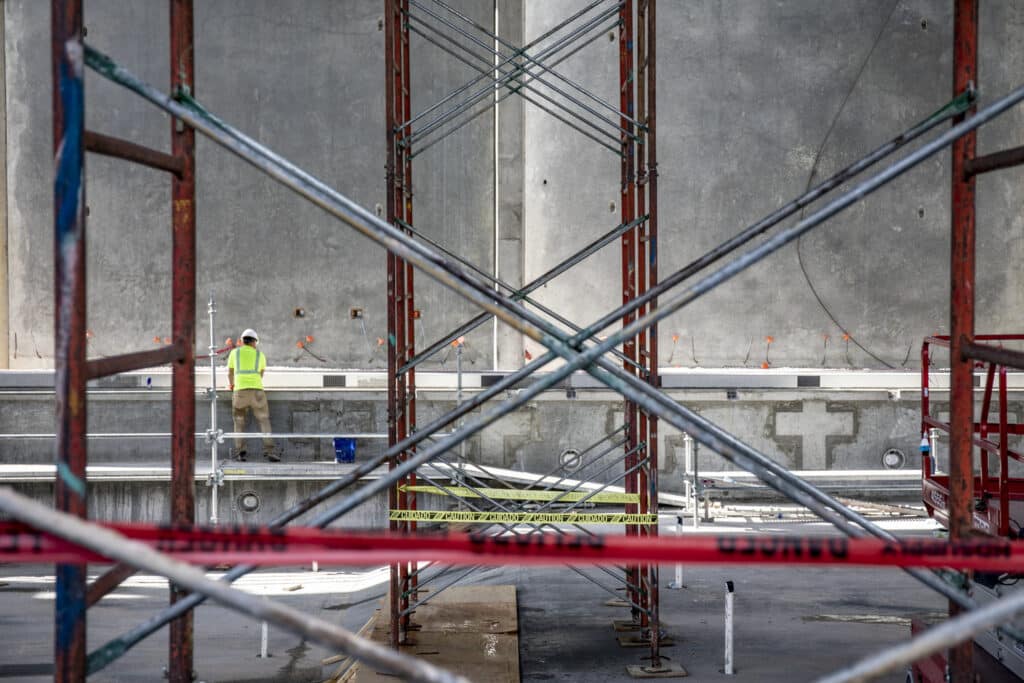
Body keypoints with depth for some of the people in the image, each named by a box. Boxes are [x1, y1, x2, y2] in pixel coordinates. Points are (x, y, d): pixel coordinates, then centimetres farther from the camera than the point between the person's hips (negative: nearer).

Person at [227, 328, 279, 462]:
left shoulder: (234, 352, 17)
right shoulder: (260, 355, 17)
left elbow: (230, 373, 29)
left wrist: (231, 385, 50)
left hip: (240, 390, 0)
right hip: (257, 390, 0)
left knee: (239, 422, 11)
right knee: (264, 421, 2)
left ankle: (240, 452, 1)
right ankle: (269, 451, -10)